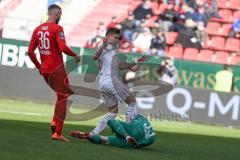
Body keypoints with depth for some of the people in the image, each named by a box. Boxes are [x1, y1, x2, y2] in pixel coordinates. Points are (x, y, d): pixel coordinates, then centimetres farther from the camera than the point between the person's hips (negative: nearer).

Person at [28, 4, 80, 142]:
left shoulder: (38, 29, 9)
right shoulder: (57, 28, -11)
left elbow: (30, 52, 9)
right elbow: (63, 48, -23)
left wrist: (39, 66, 19)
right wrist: (75, 55, -7)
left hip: (44, 70, 7)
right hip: (57, 69, -7)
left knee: (62, 95, 24)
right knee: (63, 98, 0)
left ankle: (55, 122, 9)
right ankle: (57, 133, -6)